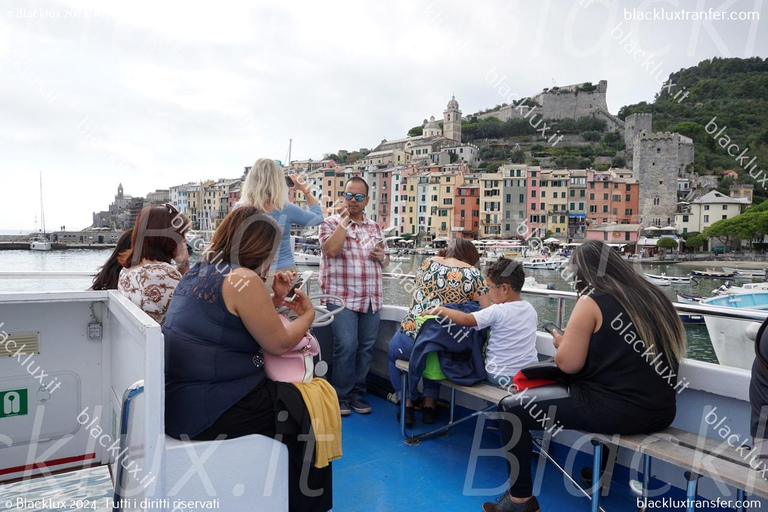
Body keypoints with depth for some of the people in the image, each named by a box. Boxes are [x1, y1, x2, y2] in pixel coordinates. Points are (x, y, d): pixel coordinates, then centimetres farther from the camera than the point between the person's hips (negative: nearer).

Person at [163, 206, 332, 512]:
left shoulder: (200, 270, 10)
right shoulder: (243, 279, -18)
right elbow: (279, 343, -11)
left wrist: (275, 299, 12)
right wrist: (307, 315, 6)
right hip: (209, 409, -9)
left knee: (292, 394, 20)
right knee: (309, 407, 3)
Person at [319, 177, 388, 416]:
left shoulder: (374, 227, 14)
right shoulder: (331, 223, 0)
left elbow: (385, 260, 21)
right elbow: (331, 250, -19)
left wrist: (381, 256, -2)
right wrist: (344, 219, -13)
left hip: (371, 298, 5)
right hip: (342, 297, -5)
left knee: (366, 347, 8)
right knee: (346, 345, -12)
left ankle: (358, 393, 22)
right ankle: (341, 395, 5)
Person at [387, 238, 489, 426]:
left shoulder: (427, 263, 7)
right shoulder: (473, 274, -1)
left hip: (412, 338, 0)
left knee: (394, 350, 35)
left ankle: (407, 403, 25)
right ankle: (429, 404, 32)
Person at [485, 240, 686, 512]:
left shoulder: (592, 301, -12)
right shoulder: (653, 295, 8)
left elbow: (568, 363, -13)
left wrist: (562, 343, 8)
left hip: (614, 410, -8)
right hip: (660, 411, 8)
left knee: (510, 409, 3)